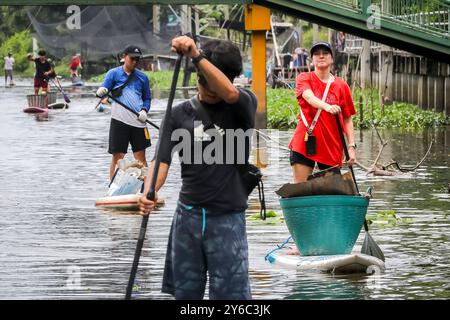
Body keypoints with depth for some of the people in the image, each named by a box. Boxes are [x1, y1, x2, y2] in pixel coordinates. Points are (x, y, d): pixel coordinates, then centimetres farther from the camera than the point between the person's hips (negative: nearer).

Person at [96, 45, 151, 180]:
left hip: (138, 122, 2)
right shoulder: (113, 73, 4)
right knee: (117, 157, 0)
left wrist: (144, 110, -1)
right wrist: (102, 92, -28)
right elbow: (103, 91, -4)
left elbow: (147, 98, 19)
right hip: (119, 120, -2)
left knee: (140, 157, 3)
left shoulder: (142, 77, 11)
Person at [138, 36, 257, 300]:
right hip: (188, 215, 3)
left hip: (227, 218, -3)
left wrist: (197, 55, -34)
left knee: (231, 294, -7)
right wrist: (149, 193, -25)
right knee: (185, 292, 9)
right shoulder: (180, 115, 5)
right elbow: (162, 160, -5)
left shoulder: (243, 105, -2)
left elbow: (229, 93, -26)